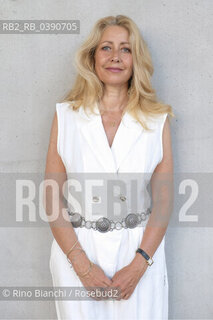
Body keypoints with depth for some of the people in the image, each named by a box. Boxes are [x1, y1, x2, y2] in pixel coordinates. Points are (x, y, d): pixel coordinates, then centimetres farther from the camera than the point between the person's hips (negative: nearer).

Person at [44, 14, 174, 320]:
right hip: (77, 252, 0)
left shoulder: (157, 120, 1)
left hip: (140, 251, 0)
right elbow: (52, 197, -3)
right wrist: (82, 264, -11)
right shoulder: (66, 115, 0)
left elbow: (164, 199, -1)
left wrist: (139, 265, -11)